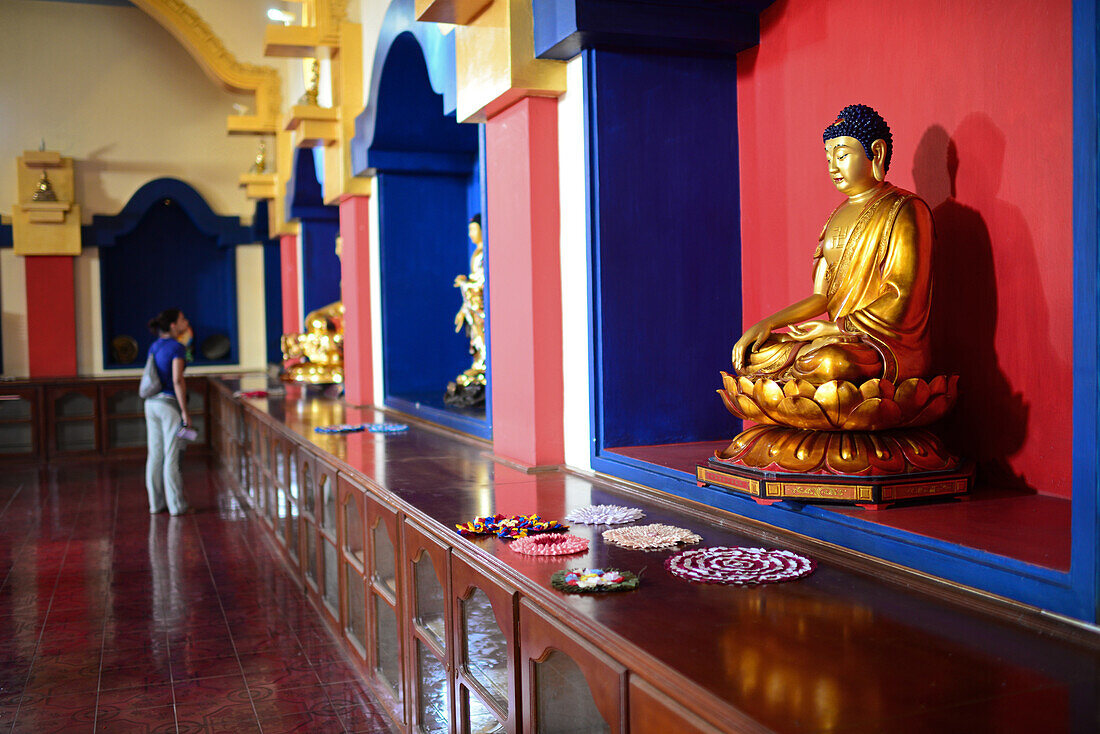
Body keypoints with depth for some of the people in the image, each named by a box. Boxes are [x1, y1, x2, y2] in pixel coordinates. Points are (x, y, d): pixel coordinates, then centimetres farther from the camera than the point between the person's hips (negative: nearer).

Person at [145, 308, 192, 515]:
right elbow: (177, 380, -19)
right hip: (170, 404, -7)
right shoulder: (177, 347, -12)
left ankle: (156, 503, 17)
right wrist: (185, 411, -16)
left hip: (152, 403, 8)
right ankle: (177, 505, 3)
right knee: (171, 456, -2)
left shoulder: (154, 347, 10)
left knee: (154, 455, 10)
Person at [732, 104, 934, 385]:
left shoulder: (904, 210, -3)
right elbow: (821, 297, 13)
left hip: (889, 343, -7)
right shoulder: (838, 216, 20)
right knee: (755, 353, -15)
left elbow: (900, 299, -13)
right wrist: (766, 324, -1)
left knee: (829, 363, -39)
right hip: (835, 339, 7)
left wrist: (836, 327, -14)